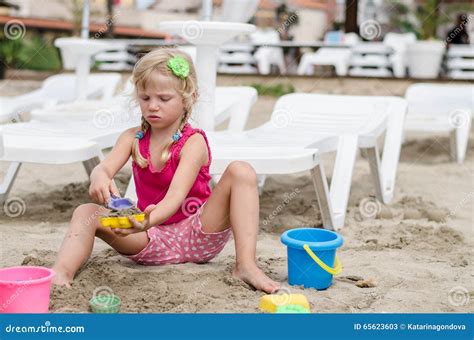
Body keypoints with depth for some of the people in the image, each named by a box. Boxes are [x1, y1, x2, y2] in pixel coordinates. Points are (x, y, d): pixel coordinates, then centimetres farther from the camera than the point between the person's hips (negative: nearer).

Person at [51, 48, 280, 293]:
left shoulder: (193, 142, -13)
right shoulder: (133, 138, 2)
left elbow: (176, 195, -28)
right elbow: (105, 167, -15)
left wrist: (149, 220, -50)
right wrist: (99, 178, -43)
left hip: (198, 235, -3)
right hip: (153, 239, 4)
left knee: (240, 171, -25)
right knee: (86, 212, -15)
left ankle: (245, 265, -31)